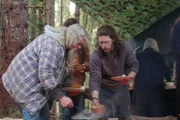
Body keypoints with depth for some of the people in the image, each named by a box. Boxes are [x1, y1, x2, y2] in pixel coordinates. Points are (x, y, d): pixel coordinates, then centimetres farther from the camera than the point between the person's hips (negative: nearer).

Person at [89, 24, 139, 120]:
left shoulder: (125, 48, -20)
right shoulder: (95, 56, -27)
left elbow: (134, 65, -9)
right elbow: (94, 79, -31)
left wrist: (129, 77, -30)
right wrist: (95, 98, -44)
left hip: (122, 88, 3)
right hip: (105, 90, -3)